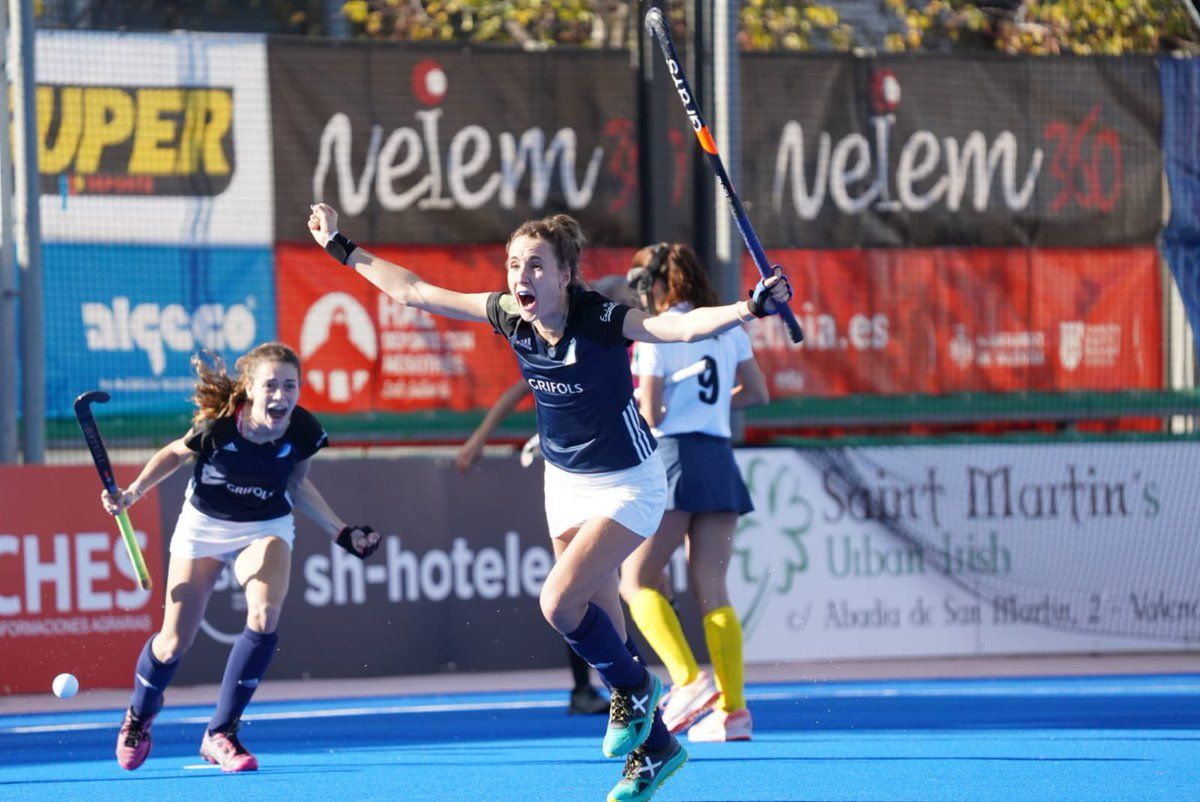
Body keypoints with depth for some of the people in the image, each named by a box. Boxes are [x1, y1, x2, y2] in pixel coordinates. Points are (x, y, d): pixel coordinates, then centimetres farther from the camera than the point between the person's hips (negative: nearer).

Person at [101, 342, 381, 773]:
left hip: (266, 528, 1)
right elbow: (175, 453, -6)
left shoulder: (303, 431, -21)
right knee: (174, 643, 1)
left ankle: (221, 733, -10)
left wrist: (342, 533, -1)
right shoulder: (218, 425, -28)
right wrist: (133, 492, -19)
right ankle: (139, 716, 36)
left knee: (265, 616, -26)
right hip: (204, 525, -1)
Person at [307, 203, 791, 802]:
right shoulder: (509, 316, -11)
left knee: (558, 603, -21)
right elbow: (414, 292, 0)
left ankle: (635, 689, 7)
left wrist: (750, 308, -59)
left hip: (625, 484, -6)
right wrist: (342, 249, 5)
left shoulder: (600, 320, -27)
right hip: (564, 480, 6)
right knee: (598, 626, 9)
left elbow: (681, 326, -42)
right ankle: (652, 748, 26)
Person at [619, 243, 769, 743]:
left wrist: (641, 399, 12)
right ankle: (733, 709, -2)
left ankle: (689, 679, -17)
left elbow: (650, 414, -10)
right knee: (711, 591, 6)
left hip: (675, 457, -6)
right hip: (720, 457, 6)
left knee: (636, 580, 2)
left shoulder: (656, 333, -6)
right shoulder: (727, 328, 11)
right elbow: (757, 393, 15)